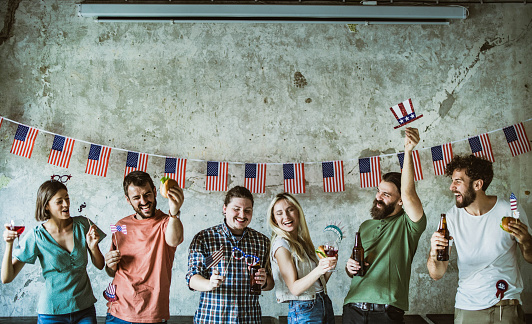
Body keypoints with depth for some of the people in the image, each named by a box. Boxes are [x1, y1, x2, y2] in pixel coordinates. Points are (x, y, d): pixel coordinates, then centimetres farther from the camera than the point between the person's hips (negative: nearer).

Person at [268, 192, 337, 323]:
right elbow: (294, 288, -18)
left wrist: (329, 266, -6)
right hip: (303, 311, -7)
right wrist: (319, 270, -30)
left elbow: (319, 283, 10)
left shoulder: (303, 241, 9)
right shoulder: (281, 245, -13)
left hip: (325, 304, 7)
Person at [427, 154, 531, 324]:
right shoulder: (451, 218, -6)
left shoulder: (510, 212, -9)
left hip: (508, 308, -1)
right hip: (467, 308, 1)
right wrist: (433, 255, -29)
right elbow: (437, 274, -7)